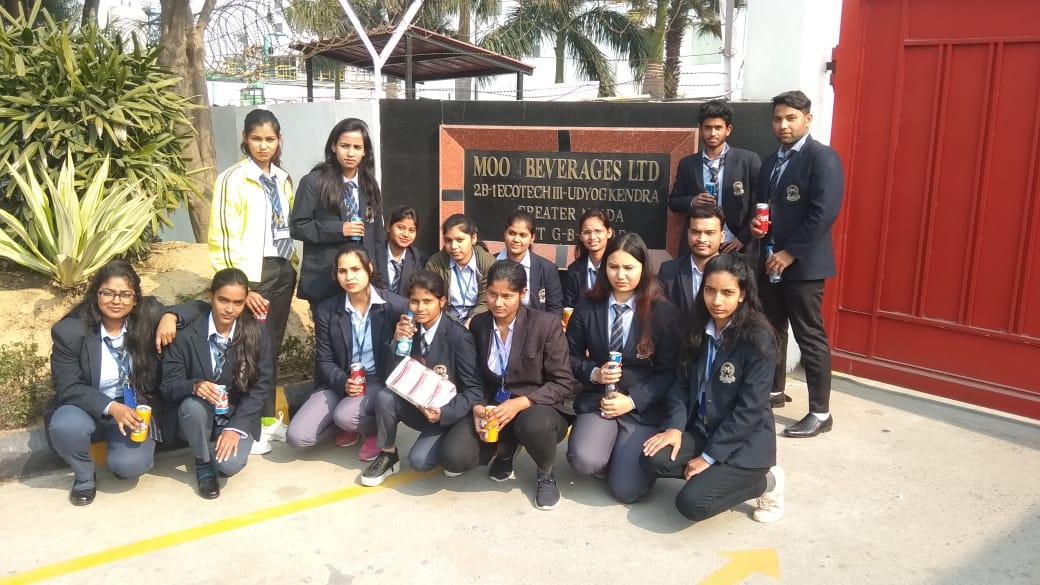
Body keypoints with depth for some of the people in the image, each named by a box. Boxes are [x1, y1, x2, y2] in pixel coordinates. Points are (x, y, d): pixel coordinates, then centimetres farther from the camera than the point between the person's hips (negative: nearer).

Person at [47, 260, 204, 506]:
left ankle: (124, 460, 16)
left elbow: (196, 309, -2)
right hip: (90, 409, 0)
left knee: (131, 465, -25)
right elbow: (68, 388, -13)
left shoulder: (149, 315, -9)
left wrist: (170, 316, -25)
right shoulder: (69, 331, -12)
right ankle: (84, 476, 0)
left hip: (137, 409, 0)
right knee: (65, 426, -34)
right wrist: (111, 408, -28)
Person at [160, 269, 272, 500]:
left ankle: (220, 445, 15)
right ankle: (203, 463, -4)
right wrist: (195, 386, -34)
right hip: (200, 415, 0)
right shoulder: (187, 334, -14)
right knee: (192, 405, -35)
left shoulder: (257, 334, -11)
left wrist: (236, 427, -16)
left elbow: (262, 386, -7)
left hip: (238, 416, 0)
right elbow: (169, 386, -10)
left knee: (230, 464, -26)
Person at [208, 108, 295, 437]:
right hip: (254, 273, -6)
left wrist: (292, 267, 12)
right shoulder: (233, 179, -8)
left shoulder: (283, 179, 11)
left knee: (273, 347, 11)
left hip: (283, 271, 6)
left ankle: (267, 418, 22)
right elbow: (223, 238, -12)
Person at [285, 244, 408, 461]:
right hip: (339, 382, 4)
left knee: (345, 416, -33)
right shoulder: (327, 310, -3)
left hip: (379, 381, -3)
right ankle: (352, 425, 15)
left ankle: (375, 429, 3)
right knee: (297, 437, -13)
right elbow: (324, 360, 0)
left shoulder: (396, 305, -11)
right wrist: (343, 382, -17)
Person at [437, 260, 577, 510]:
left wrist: (521, 403, -25)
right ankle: (506, 448, 14)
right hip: (492, 408, 4)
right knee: (453, 457, -21)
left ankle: (545, 474, -3)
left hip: (536, 408, -3)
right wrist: (478, 406, -12)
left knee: (534, 424, -40)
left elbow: (563, 382, -11)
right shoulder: (478, 324, 2)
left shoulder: (547, 324, -12)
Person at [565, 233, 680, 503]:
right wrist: (594, 374, -12)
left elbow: (669, 371, -4)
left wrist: (632, 401, -14)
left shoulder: (663, 311, -6)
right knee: (584, 460, -27)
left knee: (626, 489, -15)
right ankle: (613, 459, 10)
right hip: (597, 399, 2)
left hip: (643, 406, -2)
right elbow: (571, 357, 9)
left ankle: (626, 459, 20)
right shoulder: (587, 308, 0)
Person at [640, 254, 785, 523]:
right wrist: (674, 427, -13)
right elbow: (683, 383, 4)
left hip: (744, 442, -6)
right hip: (702, 430, 6)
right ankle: (718, 476, 5)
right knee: (652, 459, -19)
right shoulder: (699, 328, 2)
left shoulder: (759, 338, -18)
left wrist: (709, 456, -18)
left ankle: (764, 481, 5)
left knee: (691, 503, -20)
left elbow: (749, 409, -19)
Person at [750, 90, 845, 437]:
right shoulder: (771, 162, 16)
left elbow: (824, 213, -18)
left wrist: (790, 253, -18)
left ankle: (820, 414, 6)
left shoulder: (823, 158, -9)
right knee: (771, 330, 16)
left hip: (803, 264, -8)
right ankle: (775, 392, 33)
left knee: (810, 338, -3)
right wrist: (755, 224, 0)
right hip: (769, 261, 8)